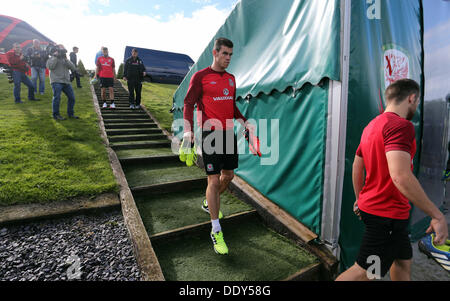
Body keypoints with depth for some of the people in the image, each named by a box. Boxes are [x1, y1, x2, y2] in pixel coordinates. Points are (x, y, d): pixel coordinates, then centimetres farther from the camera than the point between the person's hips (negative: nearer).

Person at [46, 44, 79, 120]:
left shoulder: (65, 59, 20)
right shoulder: (51, 59, 7)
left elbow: (73, 67, 6)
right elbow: (50, 66, -13)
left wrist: (66, 59, -5)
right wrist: (55, 57, -8)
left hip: (66, 82, 5)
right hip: (57, 82, -5)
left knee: (72, 97, 3)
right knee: (57, 98, -13)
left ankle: (70, 113, 17)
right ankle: (56, 115, -5)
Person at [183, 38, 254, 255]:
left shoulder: (231, 78, 17)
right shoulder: (200, 76, -2)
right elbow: (189, 103, -6)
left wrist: (244, 122, 14)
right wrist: (188, 129, -19)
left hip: (228, 132, 7)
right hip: (210, 133, -7)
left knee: (228, 175, 14)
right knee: (214, 181, -6)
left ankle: (208, 204, 42)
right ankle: (216, 231, 9)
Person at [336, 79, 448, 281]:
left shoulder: (371, 126, 11)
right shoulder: (401, 125, -18)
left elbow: (357, 167, 16)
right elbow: (400, 176, -29)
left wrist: (360, 198, 25)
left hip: (371, 205, 10)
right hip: (387, 214, -10)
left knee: (403, 261, 24)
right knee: (364, 272, 2)